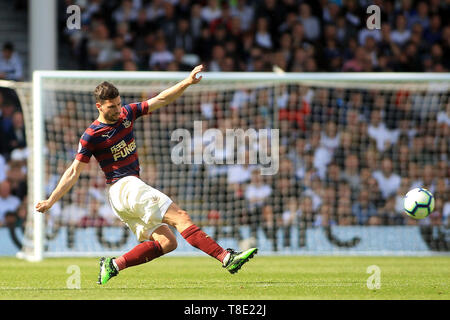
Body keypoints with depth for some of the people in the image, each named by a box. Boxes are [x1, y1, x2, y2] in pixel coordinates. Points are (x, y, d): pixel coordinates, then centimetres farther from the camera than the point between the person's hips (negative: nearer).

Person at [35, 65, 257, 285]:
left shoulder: (126, 114, 10)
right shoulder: (91, 136, -7)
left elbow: (161, 100, 11)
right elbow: (74, 171, -2)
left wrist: (187, 83, -2)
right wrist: (51, 201, -4)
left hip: (132, 187, 9)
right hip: (123, 186, -9)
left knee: (166, 242, -1)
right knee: (180, 217, -19)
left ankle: (114, 265, -1)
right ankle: (226, 258, -27)